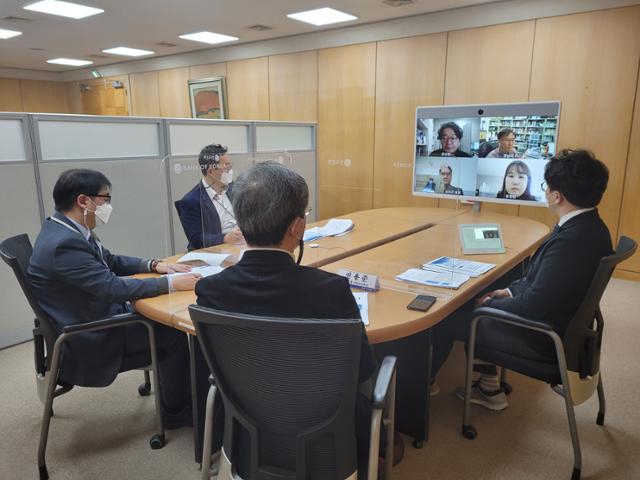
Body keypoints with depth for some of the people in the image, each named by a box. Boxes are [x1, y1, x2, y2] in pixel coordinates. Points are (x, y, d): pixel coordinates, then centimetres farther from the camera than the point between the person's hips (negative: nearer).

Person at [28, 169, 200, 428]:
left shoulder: (68, 230, 3)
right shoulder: (63, 244, -28)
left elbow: (111, 261, 13)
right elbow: (114, 287, -30)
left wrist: (153, 265, 0)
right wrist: (172, 283, -25)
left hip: (95, 318, 9)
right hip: (88, 339, -9)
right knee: (174, 333, -6)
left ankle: (173, 392, 23)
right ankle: (175, 410, 13)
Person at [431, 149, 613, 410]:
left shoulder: (571, 240, -33)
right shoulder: (589, 225, -2)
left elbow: (532, 307, -28)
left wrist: (488, 304, -12)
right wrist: (511, 290, 5)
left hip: (544, 339, -9)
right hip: (562, 322, 9)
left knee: (445, 319, 0)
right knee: (469, 301, 19)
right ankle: (489, 388, 27)